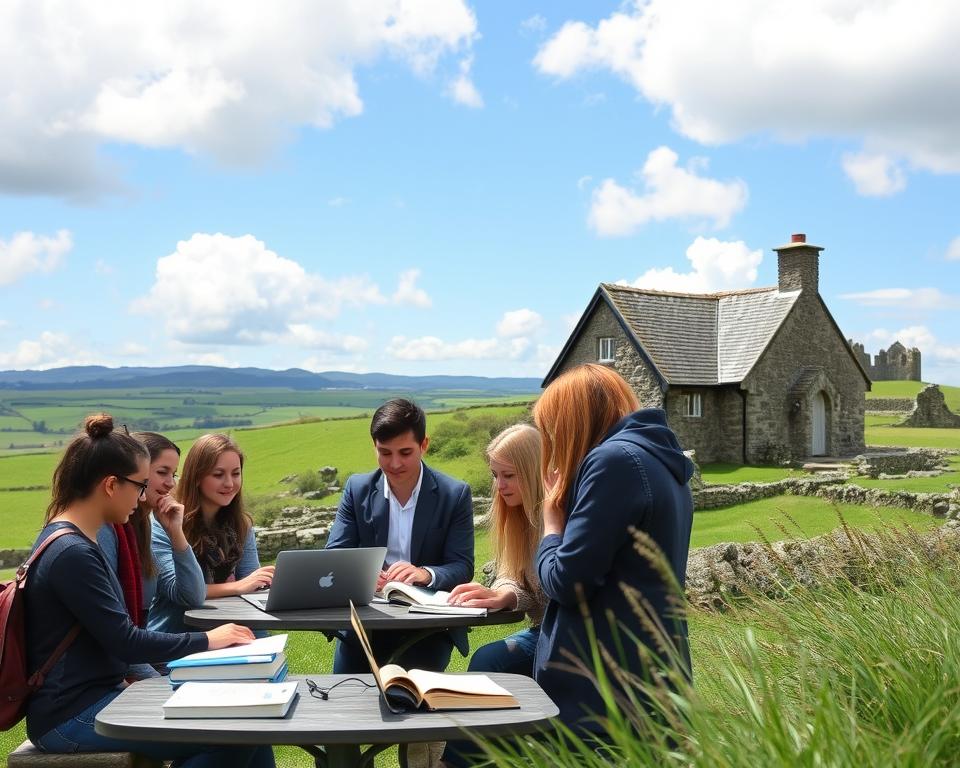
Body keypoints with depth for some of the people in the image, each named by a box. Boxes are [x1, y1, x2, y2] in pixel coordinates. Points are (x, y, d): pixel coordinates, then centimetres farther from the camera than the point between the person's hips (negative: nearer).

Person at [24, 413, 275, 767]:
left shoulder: (75, 542, 12)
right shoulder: (71, 554, -19)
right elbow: (123, 641, -18)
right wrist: (206, 640, -8)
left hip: (97, 695, 10)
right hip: (72, 717, -10)